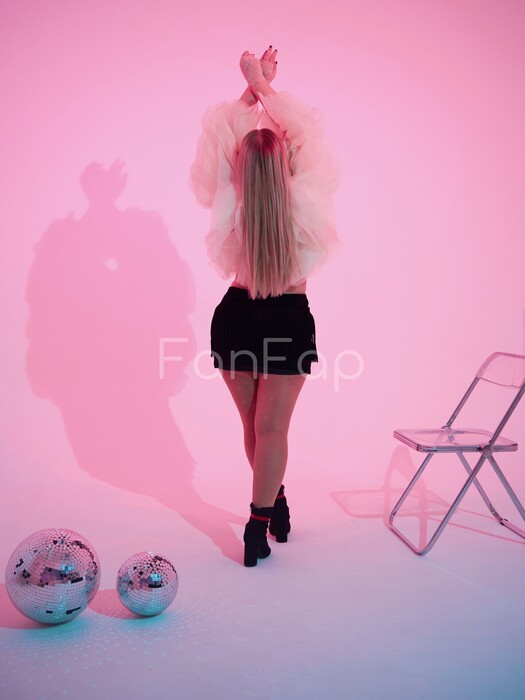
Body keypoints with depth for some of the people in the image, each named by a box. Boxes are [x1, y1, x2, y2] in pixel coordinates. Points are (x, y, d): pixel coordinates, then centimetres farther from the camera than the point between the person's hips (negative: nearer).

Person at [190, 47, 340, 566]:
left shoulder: (229, 205, -11)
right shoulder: (303, 202, -13)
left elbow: (221, 134, 3)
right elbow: (305, 130, -2)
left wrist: (253, 87, 11)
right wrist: (264, 85, 6)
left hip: (236, 318, 2)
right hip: (288, 322, -2)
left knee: (253, 424, 18)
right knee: (271, 427, 7)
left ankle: (273, 503, 38)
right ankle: (260, 524, 11)